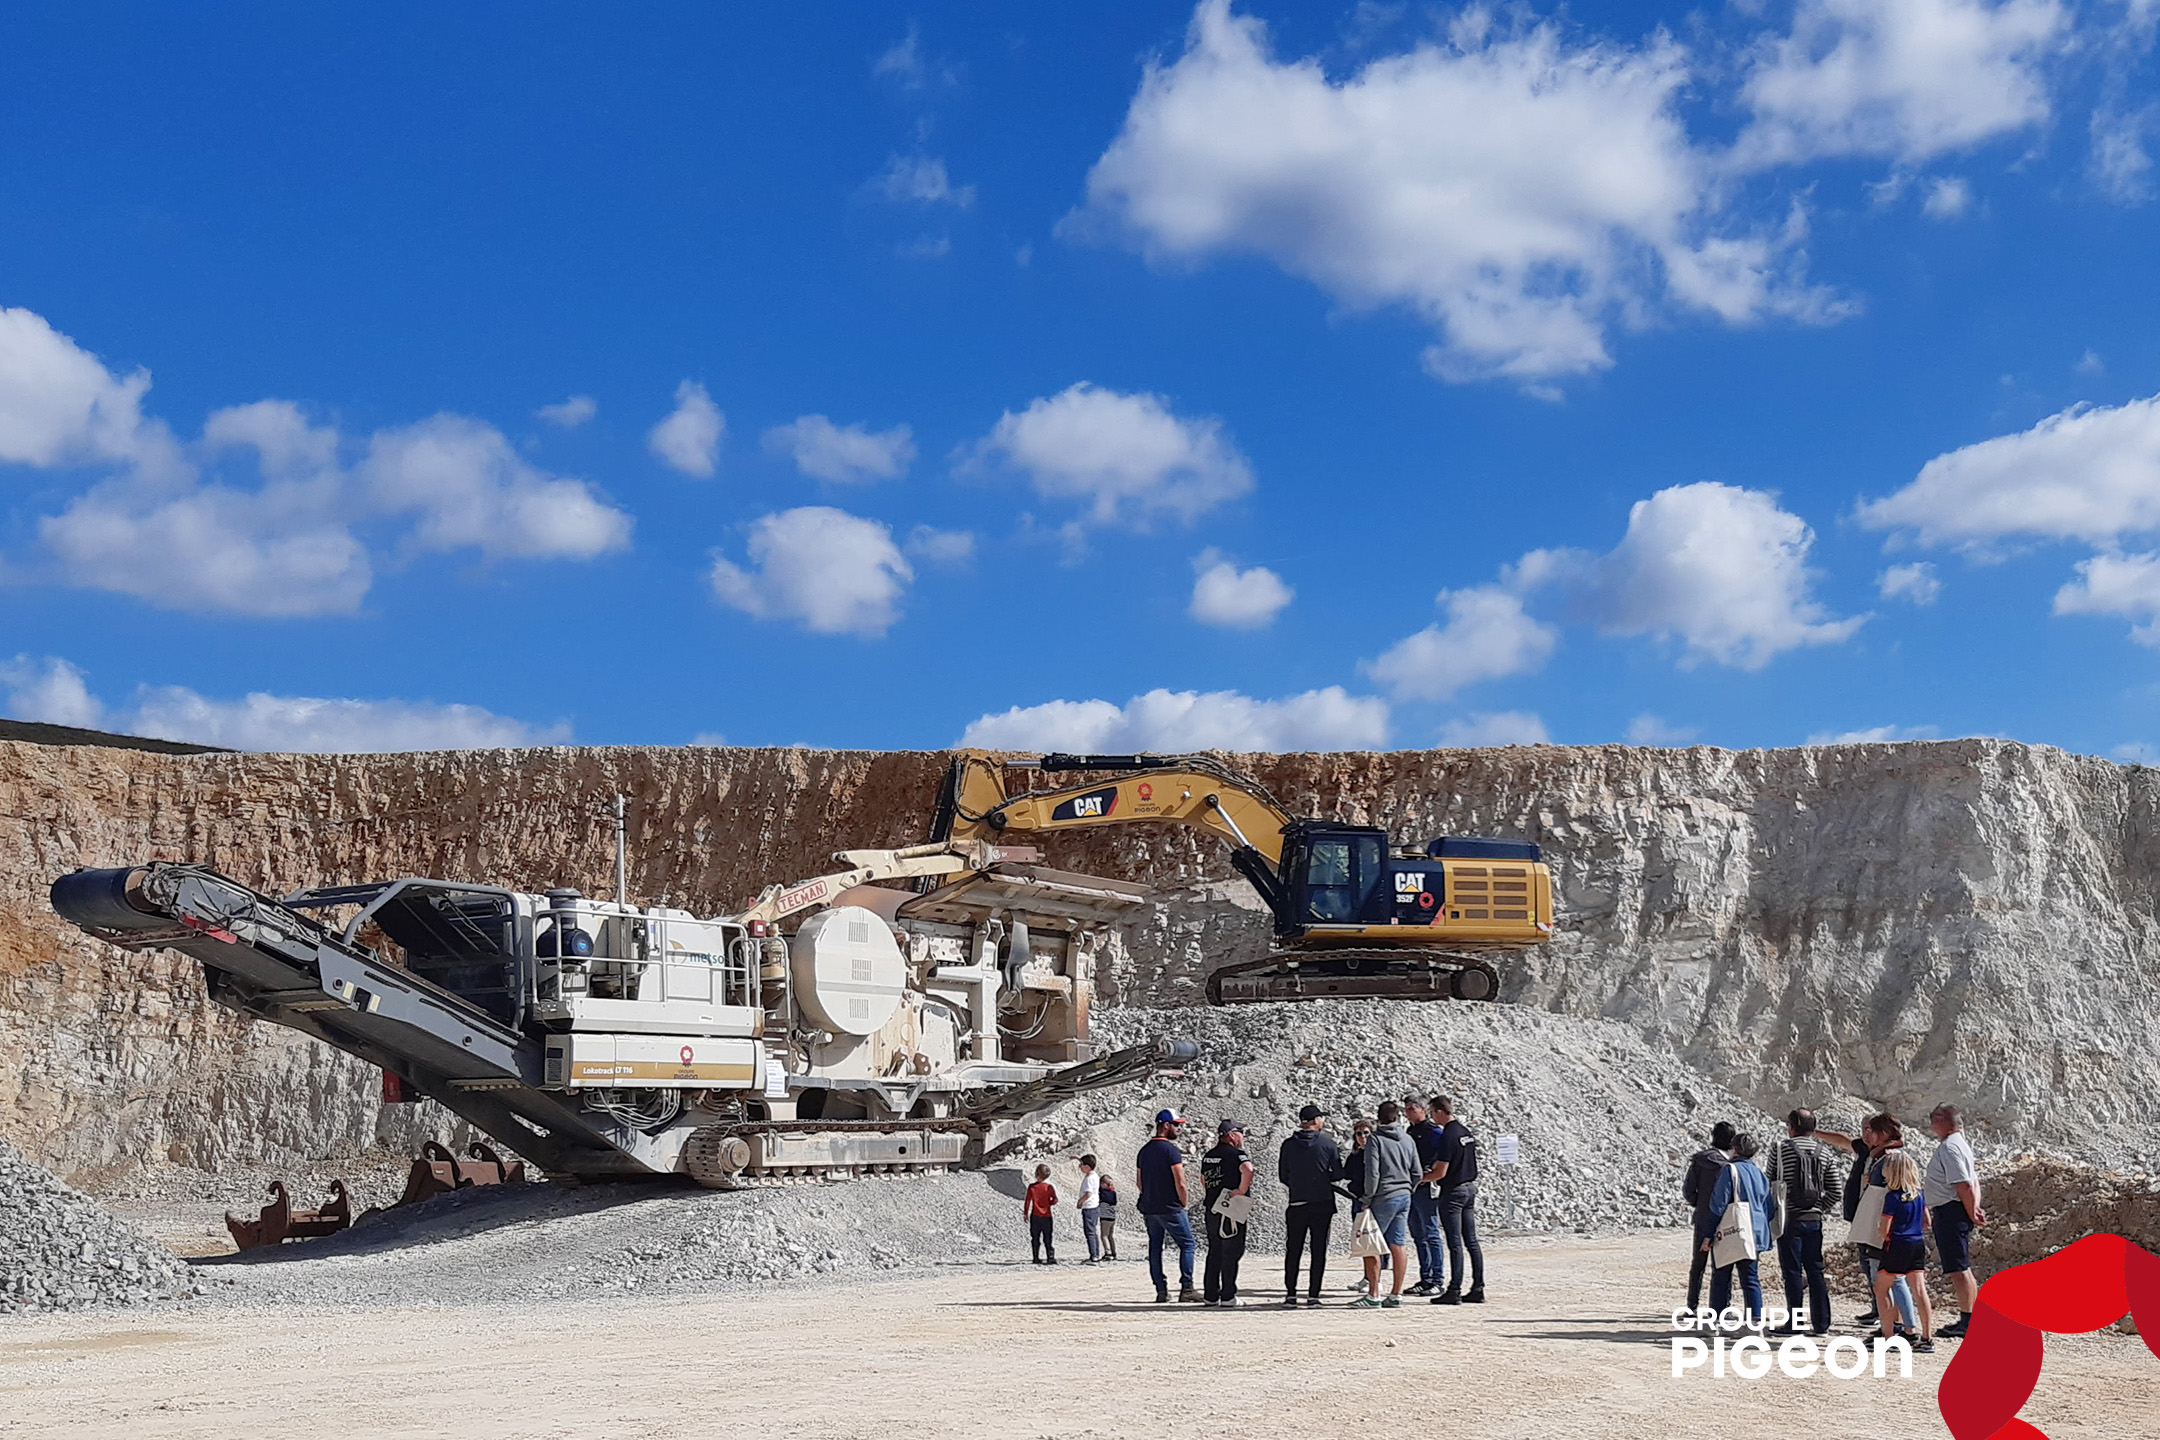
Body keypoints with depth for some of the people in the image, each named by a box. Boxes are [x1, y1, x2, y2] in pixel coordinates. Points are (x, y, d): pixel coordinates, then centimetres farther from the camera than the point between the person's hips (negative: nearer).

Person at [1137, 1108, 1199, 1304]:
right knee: (1186, 1244, 0)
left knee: (1155, 1247, 10)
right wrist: (1184, 1204, -3)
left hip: (1148, 1208, 7)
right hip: (1171, 1208, -7)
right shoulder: (1171, 1150, -12)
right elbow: (1180, 1183, -16)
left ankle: (1161, 1290, 8)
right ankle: (1186, 1288, -6)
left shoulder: (1144, 1150, 12)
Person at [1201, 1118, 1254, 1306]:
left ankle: (1210, 1295, 15)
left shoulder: (1208, 1156, 15)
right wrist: (1242, 1191, -20)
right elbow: (1247, 1169, -30)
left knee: (1214, 1253, 13)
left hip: (1210, 1211, 8)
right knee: (1231, 1253, -2)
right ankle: (1228, 1296, -2)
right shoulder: (1235, 1154, -11)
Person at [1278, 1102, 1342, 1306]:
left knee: (1293, 1251, 7)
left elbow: (1282, 1176, 5)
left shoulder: (1288, 1144, 1)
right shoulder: (1328, 1143, -5)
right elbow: (1338, 1174, -1)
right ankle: (1313, 1295, 0)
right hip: (1322, 1205, -2)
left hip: (1296, 1205, 2)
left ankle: (1290, 1294, 4)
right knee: (1319, 1251, 4)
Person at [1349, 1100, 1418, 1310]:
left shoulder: (1375, 1139, -8)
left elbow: (1372, 1173, -14)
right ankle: (1396, 1295, 9)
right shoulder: (1408, 1140, 10)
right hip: (1404, 1197, 6)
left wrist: (1368, 1199, -7)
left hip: (1384, 1197, -6)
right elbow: (1417, 1172, 11)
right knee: (1398, 1244, 7)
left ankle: (1373, 1296, -4)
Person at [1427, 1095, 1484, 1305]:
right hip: (1470, 1187, 8)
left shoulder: (1448, 1136, -17)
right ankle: (1478, 1289, 10)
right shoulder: (1466, 1131, 10)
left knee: (1455, 1244, -6)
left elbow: (1441, 1172, -19)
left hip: (1453, 1192, -8)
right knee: (1472, 1242, 9)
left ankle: (1454, 1291, -4)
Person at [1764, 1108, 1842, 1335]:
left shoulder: (1781, 1149, -5)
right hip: (1814, 1220, 4)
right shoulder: (1824, 1152, 6)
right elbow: (1836, 1192, 4)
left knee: (1792, 1271, -1)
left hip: (1789, 1219, -4)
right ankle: (1821, 1324, 12)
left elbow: (1768, 1184, 0)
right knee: (1815, 1270, 10)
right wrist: (1819, 1208, 15)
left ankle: (1795, 1324, -1)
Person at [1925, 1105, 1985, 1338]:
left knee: (1958, 1269, -8)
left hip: (1950, 1211, -11)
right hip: (1954, 1212, 11)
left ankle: (1967, 1321, -6)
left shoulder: (1949, 1147, -16)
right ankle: (1970, 1319, 22)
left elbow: (1964, 1185, -22)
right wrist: (1975, 1209, 8)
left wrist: (1971, 1214, -14)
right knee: (1962, 1267, 16)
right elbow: (1973, 1182, 17)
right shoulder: (1960, 1144, 18)